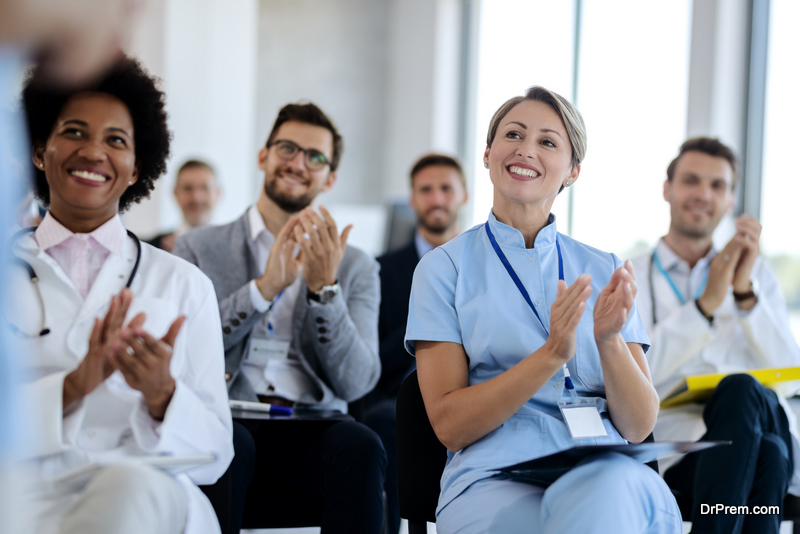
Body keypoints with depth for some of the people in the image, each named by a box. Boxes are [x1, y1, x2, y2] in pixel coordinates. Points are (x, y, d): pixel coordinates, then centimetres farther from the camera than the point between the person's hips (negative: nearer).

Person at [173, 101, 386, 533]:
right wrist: (264, 288, -9)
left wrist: (324, 288, -8)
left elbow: (356, 383, 4)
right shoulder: (199, 248, 15)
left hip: (312, 429, 2)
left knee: (361, 447, -33)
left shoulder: (355, 267, 17)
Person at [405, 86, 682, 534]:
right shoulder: (445, 268, 8)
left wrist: (609, 340, -10)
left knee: (609, 487, -36)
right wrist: (551, 354, -14)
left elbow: (639, 427, 9)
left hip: (607, 475, 2)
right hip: (495, 483, -2)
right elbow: (449, 424, -2)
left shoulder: (604, 272, 16)